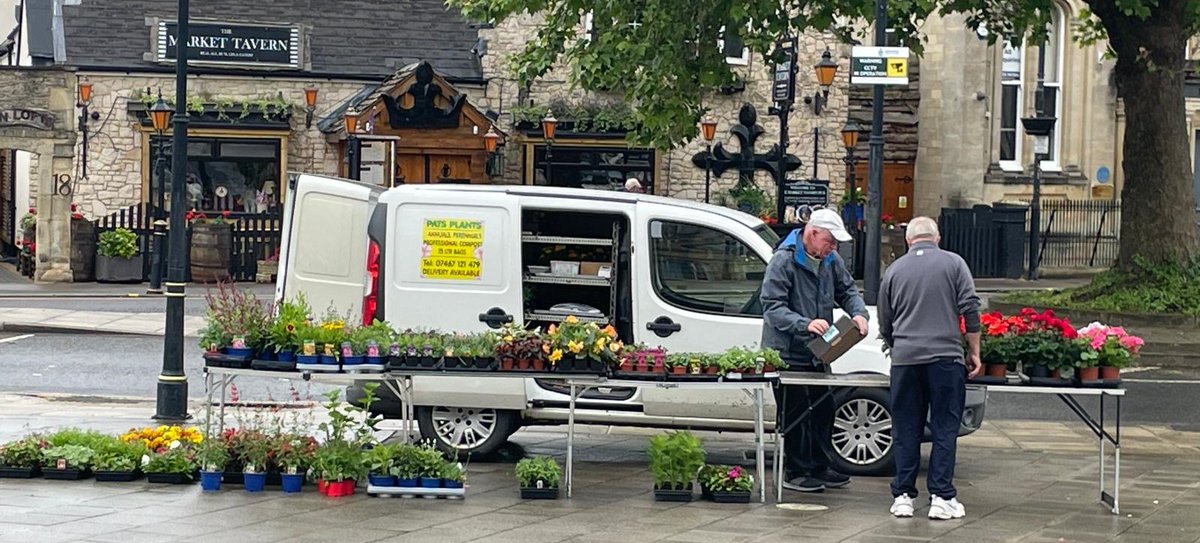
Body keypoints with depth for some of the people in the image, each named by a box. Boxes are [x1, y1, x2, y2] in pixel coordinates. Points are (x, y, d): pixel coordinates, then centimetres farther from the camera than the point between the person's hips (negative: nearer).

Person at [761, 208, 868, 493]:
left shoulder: (831, 261, 6)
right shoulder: (783, 261, -18)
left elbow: (847, 291, 15)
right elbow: (772, 307, -23)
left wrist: (859, 313, -8)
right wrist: (805, 323, -37)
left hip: (818, 351, 8)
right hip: (787, 352, -8)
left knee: (823, 409, 14)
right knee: (795, 413, -3)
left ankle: (820, 468, 26)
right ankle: (796, 472, 6)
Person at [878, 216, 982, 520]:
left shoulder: (895, 270, 11)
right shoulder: (953, 263, 5)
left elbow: (885, 325, 18)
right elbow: (970, 310, -2)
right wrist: (974, 352, 5)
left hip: (904, 358, 2)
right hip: (945, 356, -2)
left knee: (906, 430, 8)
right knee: (944, 429, 2)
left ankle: (903, 496, 8)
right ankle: (941, 498, -1)